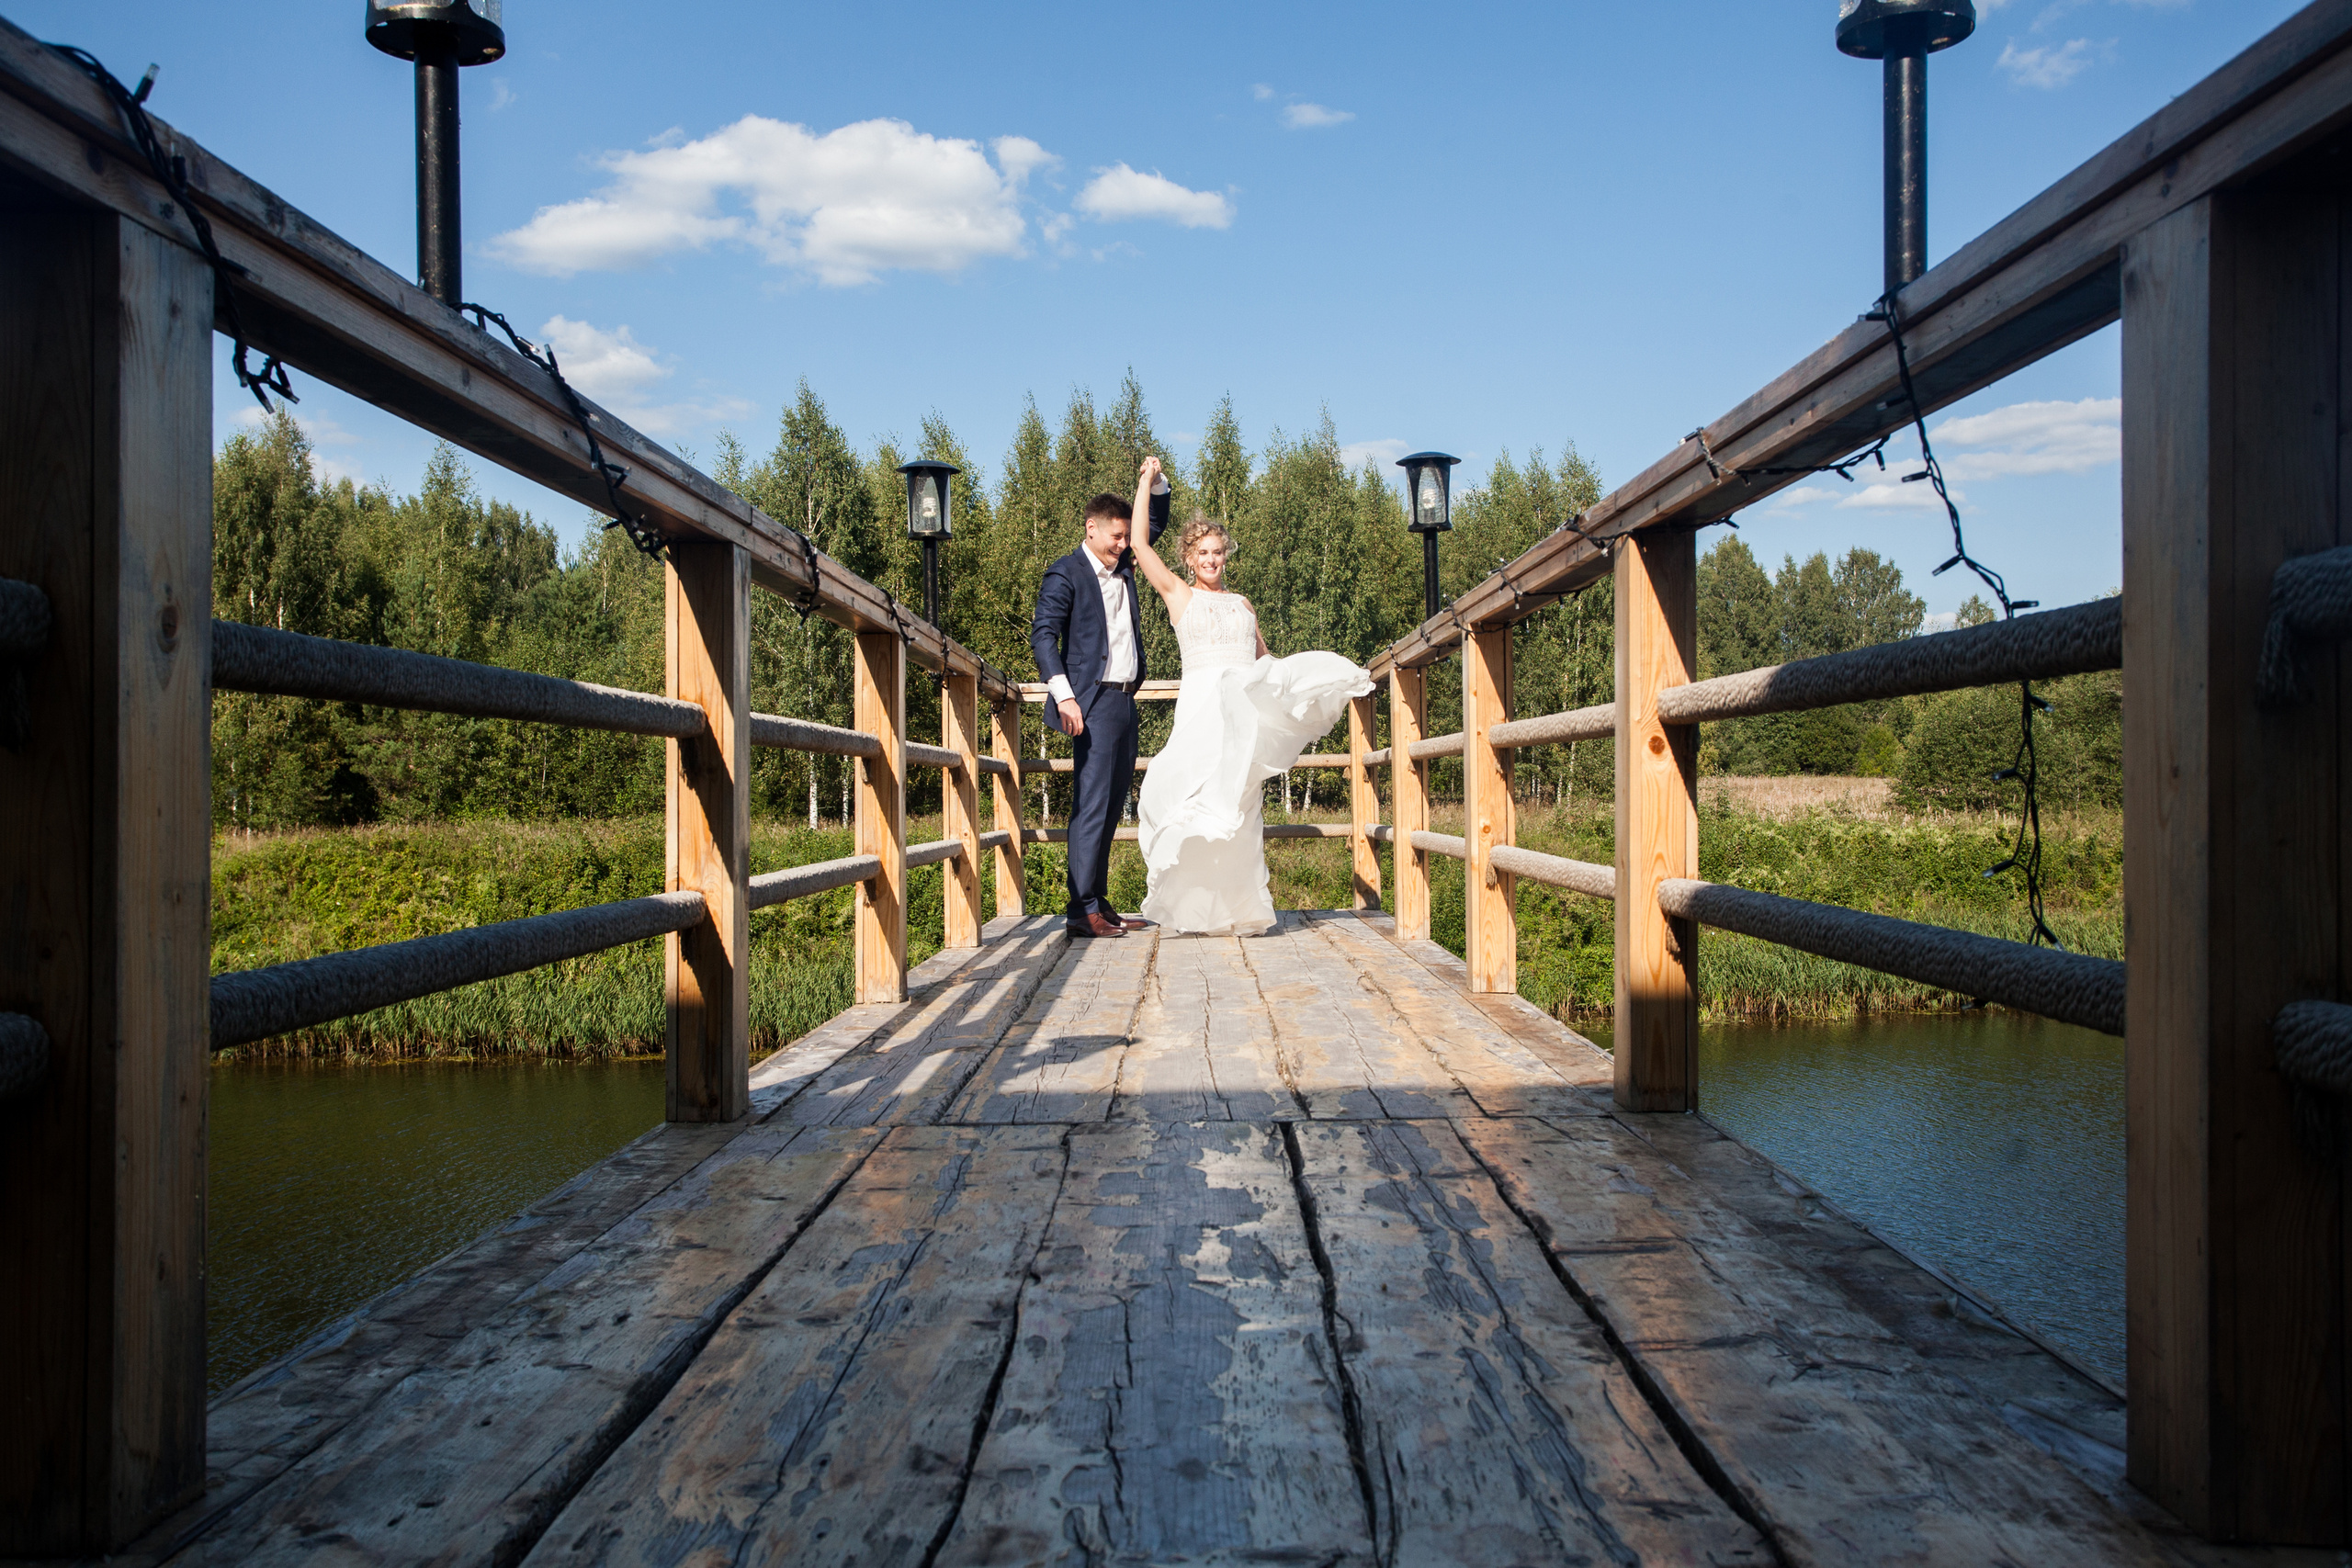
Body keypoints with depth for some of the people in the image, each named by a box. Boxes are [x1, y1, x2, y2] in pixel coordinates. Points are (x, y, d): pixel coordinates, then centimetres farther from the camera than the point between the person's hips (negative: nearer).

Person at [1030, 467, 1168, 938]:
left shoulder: (1122, 567, 17)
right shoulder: (1065, 574, -4)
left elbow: (1156, 525, 29)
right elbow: (1042, 635, -11)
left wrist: (1155, 483, 10)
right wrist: (1064, 696, -21)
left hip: (1126, 700, 8)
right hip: (1093, 703, -8)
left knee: (1113, 802, 9)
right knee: (1092, 803, -10)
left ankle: (1100, 902, 15)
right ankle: (1082, 909, -7)